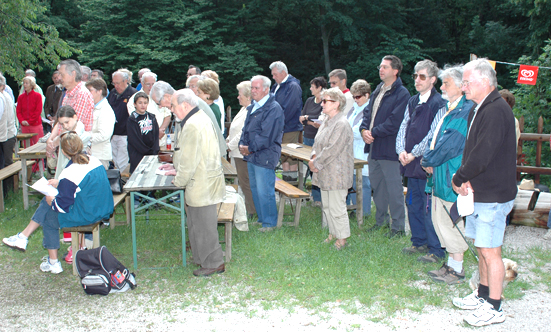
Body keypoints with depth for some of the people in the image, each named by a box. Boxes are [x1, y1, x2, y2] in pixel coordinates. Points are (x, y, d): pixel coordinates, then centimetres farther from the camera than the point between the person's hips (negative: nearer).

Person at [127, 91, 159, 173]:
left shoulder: (152, 118, 11)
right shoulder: (132, 119, -4)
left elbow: (156, 136, 9)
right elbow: (134, 140, -9)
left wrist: (155, 151, -5)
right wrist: (148, 152, -11)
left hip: (152, 154, 4)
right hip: (137, 155, -4)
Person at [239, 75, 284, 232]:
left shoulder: (273, 109, -15)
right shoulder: (252, 107, 15)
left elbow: (267, 136, -20)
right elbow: (246, 129, 19)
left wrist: (250, 148, -15)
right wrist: (242, 144, 0)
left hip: (264, 157, -9)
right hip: (251, 156, 9)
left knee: (264, 192, -3)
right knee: (255, 189, 17)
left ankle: (270, 223, 10)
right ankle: (261, 219, 31)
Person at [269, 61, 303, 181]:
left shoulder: (293, 86, -11)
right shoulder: (276, 86, 15)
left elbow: (289, 109, -20)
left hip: (290, 128, -8)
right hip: (279, 128, 8)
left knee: (291, 158, -3)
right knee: (283, 158, 13)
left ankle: (292, 180, 3)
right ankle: (285, 180, 20)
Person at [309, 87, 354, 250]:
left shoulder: (341, 125, -18)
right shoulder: (327, 121, 12)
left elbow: (331, 150, -22)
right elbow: (318, 143, 16)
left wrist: (316, 163, -15)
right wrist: (313, 157, -3)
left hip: (337, 174, -10)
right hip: (325, 174, 10)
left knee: (336, 207, -3)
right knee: (326, 205, 17)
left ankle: (342, 238, 10)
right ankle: (333, 233, 31)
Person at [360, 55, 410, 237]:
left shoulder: (402, 94, -13)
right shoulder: (377, 90, 14)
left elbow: (394, 122, -19)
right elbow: (368, 112, 14)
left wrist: (374, 132, -15)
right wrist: (364, 130, -4)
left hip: (389, 149, -8)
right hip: (373, 147, 9)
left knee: (394, 188, -1)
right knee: (376, 186, 18)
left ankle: (398, 226, 10)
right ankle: (381, 219, 33)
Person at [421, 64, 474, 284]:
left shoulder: (466, 111, -18)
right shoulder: (450, 109, 15)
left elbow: (449, 146, -21)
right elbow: (434, 138, 19)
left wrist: (428, 160, -8)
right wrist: (428, 159, 2)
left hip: (452, 177, -10)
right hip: (441, 175, 10)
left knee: (451, 224, -1)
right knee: (440, 221, 15)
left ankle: (457, 270, 12)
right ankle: (451, 264, 28)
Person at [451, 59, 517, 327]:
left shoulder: (496, 111, -20)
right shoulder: (478, 110, 13)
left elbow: (482, 155, -26)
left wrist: (458, 179, -11)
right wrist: (466, 179, -3)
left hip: (493, 195, -10)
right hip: (480, 192, 10)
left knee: (490, 252, -1)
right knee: (482, 249, 19)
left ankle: (494, 308, 11)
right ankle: (483, 295, 33)